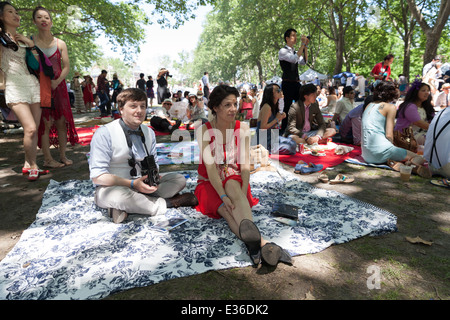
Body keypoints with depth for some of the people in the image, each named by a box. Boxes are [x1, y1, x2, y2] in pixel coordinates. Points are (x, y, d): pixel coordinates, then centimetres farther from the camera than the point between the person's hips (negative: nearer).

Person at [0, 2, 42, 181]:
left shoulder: (24, 39, 21)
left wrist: (31, 44, 5)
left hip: (33, 85, 5)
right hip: (15, 87, -5)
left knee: (34, 129, 1)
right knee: (30, 129, -19)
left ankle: (28, 165, 11)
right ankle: (32, 166, -3)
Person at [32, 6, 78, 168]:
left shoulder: (60, 43, 9)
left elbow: (67, 67, 3)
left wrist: (56, 81, -11)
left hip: (58, 86, 2)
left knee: (62, 122, 2)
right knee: (45, 123, -4)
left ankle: (63, 156, 10)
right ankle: (47, 159, 2)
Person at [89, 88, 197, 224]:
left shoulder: (149, 133, 5)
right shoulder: (104, 134, -14)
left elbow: (153, 164, 12)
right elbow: (97, 176, -18)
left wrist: (154, 177, -13)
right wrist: (133, 184, -26)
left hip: (141, 184, 6)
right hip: (111, 188, -6)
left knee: (179, 179, -6)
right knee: (120, 195, -40)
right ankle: (171, 202, -17)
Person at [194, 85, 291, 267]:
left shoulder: (242, 128, -3)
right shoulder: (204, 131, -10)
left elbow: (245, 164, -9)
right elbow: (210, 166, -19)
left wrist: (243, 194, -23)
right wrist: (223, 196, -30)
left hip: (234, 181, 1)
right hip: (210, 183, -1)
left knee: (231, 185, -36)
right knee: (226, 209, -32)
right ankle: (261, 243, -54)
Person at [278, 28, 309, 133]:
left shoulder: (295, 52, 21)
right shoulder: (283, 51, -6)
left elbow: (304, 62, 9)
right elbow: (294, 59, -22)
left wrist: (306, 46, 3)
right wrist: (302, 44, -19)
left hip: (296, 83, 8)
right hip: (288, 83, -8)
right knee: (287, 107, -6)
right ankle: (283, 130, 2)